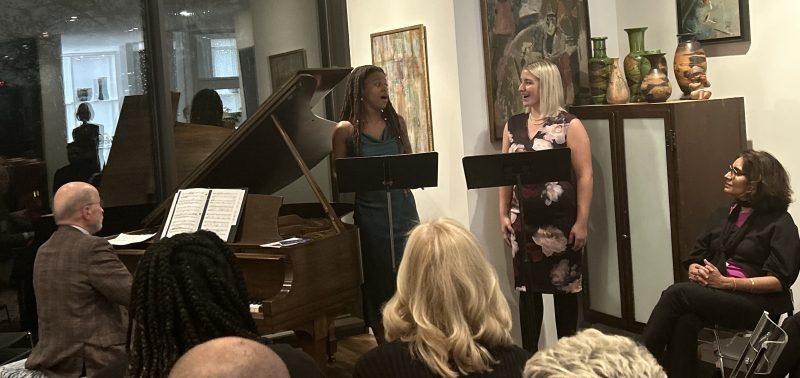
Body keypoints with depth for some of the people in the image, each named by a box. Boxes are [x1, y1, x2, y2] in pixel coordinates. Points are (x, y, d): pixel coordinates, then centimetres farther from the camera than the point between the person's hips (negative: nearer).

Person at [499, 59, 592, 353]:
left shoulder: (569, 125, -6)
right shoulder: (512, 125, 8)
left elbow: (584, 175, -8)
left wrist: (582, 222, -12)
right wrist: (503, 214, 6)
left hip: (560, 219, -4)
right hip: (524, 220, 4)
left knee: (564, 287, 8)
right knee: (527, 288, 8)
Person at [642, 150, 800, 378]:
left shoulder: (780, 223, 0)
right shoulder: (722, 215, 21)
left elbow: (780, 280, -8)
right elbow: (695, 258, 20)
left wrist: (726, 282, -17)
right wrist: (696, 271, -6)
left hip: (756, 302, -5)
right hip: (713, 293, 5)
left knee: (677, 293, -29)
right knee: (685, 321, -33)